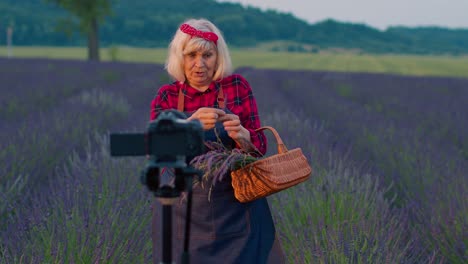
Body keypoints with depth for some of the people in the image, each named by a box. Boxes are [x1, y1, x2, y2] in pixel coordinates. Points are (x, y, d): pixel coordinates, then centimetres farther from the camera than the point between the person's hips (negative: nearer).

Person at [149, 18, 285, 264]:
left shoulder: (237, 86, -1)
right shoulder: (166, 96, 0)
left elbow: (259, 146, -3)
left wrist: (240, 134, -25)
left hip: (236, 204, 0)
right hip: (184, 208, 0)